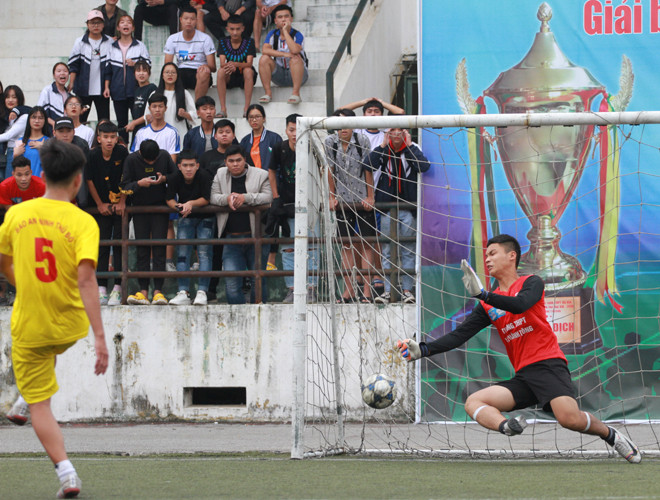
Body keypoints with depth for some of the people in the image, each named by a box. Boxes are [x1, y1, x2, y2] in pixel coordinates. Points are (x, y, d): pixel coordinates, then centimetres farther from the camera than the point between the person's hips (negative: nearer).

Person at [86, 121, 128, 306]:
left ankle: (117, 289, -3)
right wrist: (100, 204, 0)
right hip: (102, 206, 1)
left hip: (120, 205, -1)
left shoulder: (122, 153, -9)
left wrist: (122, 203, -5)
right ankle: (101, 289, 1)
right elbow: (89, 181, 0)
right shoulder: (93, 155, -7)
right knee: (102, 245, -1)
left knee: (119, 245, -5)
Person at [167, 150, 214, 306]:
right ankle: (183, 293, -10)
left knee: (204, 253, -13)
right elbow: (169, 199, -10)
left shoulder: (204, 176, -20)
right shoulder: (175, 179, -13)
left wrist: (191, 203, -29)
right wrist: (177, 206, -29)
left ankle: (202, 292, -17)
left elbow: (206, 199, -17)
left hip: (205, 218, -3)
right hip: (186, 218, 3)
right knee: (182, 253, -7)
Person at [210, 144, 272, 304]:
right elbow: (213, 197, 6)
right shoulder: (220, 175, 10)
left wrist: (246, 197, -20)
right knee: (231, 282, -5)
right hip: (231, 238, 2)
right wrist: (227, 199, -14)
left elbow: (268, 197, -9)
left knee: (258, 279, 5)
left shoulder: (260, 175, 0)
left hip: (255, 236, -2)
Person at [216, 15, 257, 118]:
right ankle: (223, 110, -34)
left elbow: (249, 64, -17)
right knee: (221, 71, -30)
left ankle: (246, 109, -36)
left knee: (248, 70, -34)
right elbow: (222, 64, -12)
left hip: (245, 78, -1)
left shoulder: (249, 42, -5)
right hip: (230, 78, 1)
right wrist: (229, 66, -38)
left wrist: (236, 64, -39)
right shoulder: (223, 42, 0)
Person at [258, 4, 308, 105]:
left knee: (295, 58, -33)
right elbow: (265, 50, -17)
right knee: (264, 59, -19)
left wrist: (285, 31, -26)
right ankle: (268, 92, -19)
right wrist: (284, 54, -27)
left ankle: (296, 93, -36)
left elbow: (294, 50, -33)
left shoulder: (297, 35, -11)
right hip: (279, 76, 3)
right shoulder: (272, 34, 0)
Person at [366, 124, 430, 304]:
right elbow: (369, 164, -12)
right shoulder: (383, 151, 6)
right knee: (387, 251, 2)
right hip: (387, 208, 1)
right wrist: (383, 144, -12)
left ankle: (407, 289, 7)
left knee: (408, 251, 2)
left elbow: (424, 166, -16)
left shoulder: (412, 150, 3)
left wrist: (409, 145, -11)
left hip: (408, 208, -1)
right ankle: (388, 290, 5)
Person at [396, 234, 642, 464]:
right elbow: (460, 335, 11)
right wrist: (423, 349, -2)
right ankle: (505, 426, -44)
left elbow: (520, 304, -18)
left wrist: (483, 295, -29)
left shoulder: (532, 283, 5)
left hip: (548, 365, -6)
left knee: (569, 418, -29)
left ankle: (611, 435, 0)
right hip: (523, 376, 6)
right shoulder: (487, 306, 18)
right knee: (473, 402, -14)